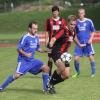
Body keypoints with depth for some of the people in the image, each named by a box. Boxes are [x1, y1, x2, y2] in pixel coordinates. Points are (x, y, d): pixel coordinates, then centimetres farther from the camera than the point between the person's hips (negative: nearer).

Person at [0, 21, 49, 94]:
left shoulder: (36, 37, 8)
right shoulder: (25, 37, -14)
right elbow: (18, 49, -13)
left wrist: (44, 51, 5)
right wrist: (25, 54, -27)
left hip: (32, 60, 7)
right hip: (23, 60, -7)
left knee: (46, 68, -6)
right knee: (17, 75, -18)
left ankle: (46, 88, 0)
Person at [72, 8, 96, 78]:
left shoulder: (89, 21, 0)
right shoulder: (76, 22, 7)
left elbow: (93, 31, 6)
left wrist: (91, 39, -7)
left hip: (87, 43, -2)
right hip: (79, 43, 2)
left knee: (91, 57, -6)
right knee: (76, 58, -2)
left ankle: (93, 73, 7)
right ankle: (78, 72, 19)